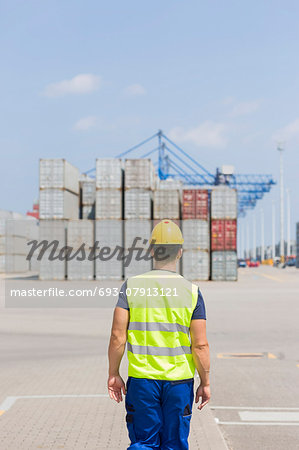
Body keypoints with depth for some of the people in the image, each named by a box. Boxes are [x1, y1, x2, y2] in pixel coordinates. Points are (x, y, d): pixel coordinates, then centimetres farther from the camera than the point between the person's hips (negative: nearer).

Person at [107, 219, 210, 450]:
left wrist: (114, 374, 6)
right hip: (179, 380, 0)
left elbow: (118, 336, -5)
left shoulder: (132, 286, -3)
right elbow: (200, 345, -6)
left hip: (141, 379, 0)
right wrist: (205, 383, 5)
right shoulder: (191, 291, -5)